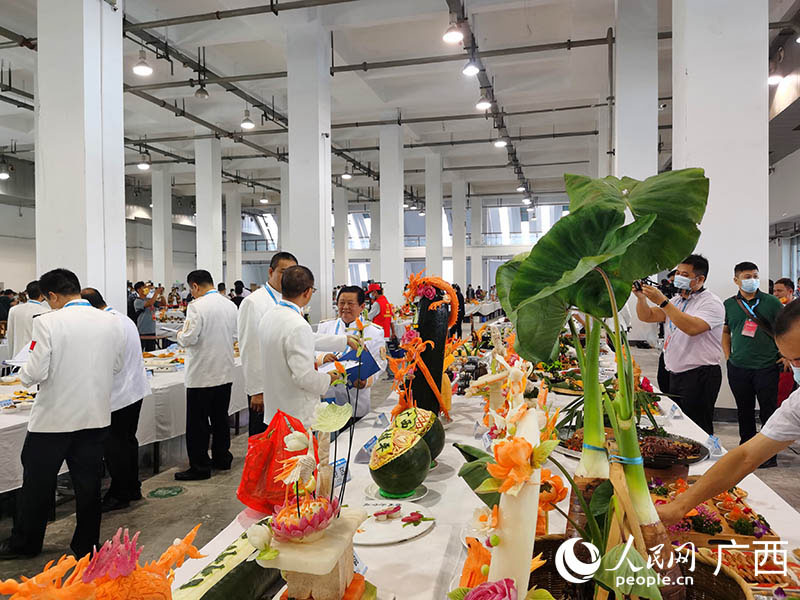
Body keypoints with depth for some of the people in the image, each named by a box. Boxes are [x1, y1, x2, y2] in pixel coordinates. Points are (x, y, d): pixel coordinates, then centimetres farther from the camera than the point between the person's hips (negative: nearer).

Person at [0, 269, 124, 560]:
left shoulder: (48, 322, -16)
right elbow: (116, 366, 7)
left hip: (54, 416, -4)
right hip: (95, 415, 4)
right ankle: (87, 544, 25)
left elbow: (36, 372, -16)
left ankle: (24, 543, 32)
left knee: (38, 482, 15)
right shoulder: (111, 322, -3)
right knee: (88, 483, 13)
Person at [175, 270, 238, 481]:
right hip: (225, 372, 7)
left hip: (202, 374, -7)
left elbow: (189, 338, -18)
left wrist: (180, 335, 3)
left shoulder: (196, 306, -16)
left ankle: (200, 467, 9)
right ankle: (222, 458, 27)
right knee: (220, 418, 17)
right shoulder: (230, 305, 6)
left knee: (198, 423, 3)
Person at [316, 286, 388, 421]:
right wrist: (322, 358, -14)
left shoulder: (373, 332, 3)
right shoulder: (325, 327, 11)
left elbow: (379, 363, -3)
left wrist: (366, 381, -22)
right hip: (327, 396, 2)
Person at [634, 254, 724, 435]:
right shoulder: (676, 301, 16)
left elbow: (692, 328, -28)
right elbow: (647, 317, 9)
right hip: (675, 375, 8)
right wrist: (641, 297, -10)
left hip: (700, 377, -8)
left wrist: (662, 302, -28)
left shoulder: (711, 303, -10)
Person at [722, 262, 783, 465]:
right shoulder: (729, 304, 6)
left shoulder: (771, 302, 0)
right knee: (744, 410, 13)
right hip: (738, 368, 3)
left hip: (767, 367, -2)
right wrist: (728, 357, 9)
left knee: (768, 411, 1)